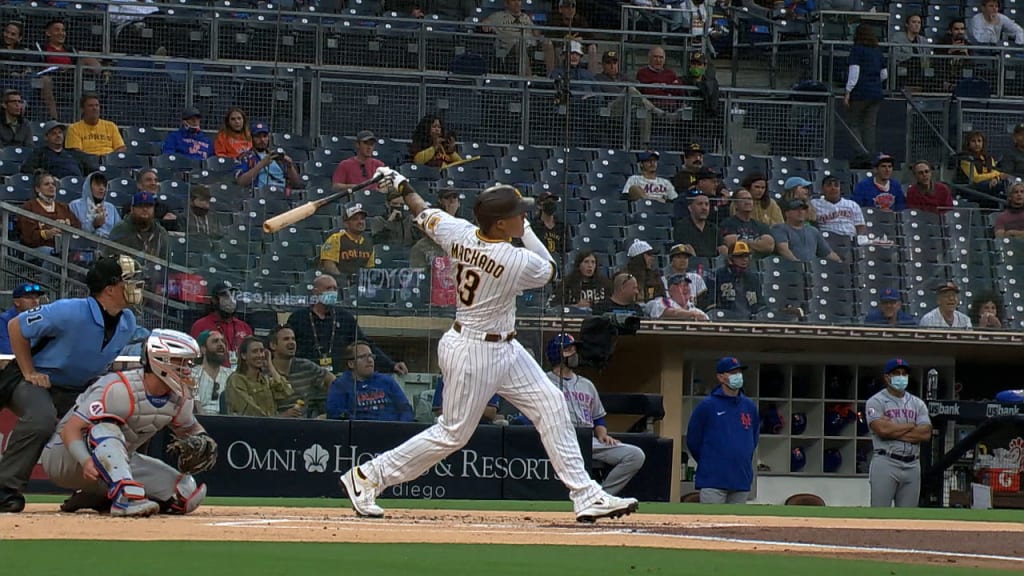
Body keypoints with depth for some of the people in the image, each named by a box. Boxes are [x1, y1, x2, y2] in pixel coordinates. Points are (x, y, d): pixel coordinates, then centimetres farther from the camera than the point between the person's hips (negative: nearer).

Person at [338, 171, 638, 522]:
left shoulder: (459, 234, -7)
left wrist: (402, 187, 27)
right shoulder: (515, 261, -26)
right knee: (453, 433, 2)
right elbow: (549, 270, -4)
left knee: (550, 404, 5)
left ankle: (586, 496, 5)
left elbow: (424, 215, 11)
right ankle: (367, 477, 15)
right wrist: (524, 231, 0)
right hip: (473, 353, -9)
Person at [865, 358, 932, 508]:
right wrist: (911, 425, -4)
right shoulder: (876, 401, 0)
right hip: (885, 463, -5)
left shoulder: (918, 404, 13)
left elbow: (926, 434, -1)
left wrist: (894, 430, -9)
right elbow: (882, 429, -17)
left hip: (912, 466, 5)